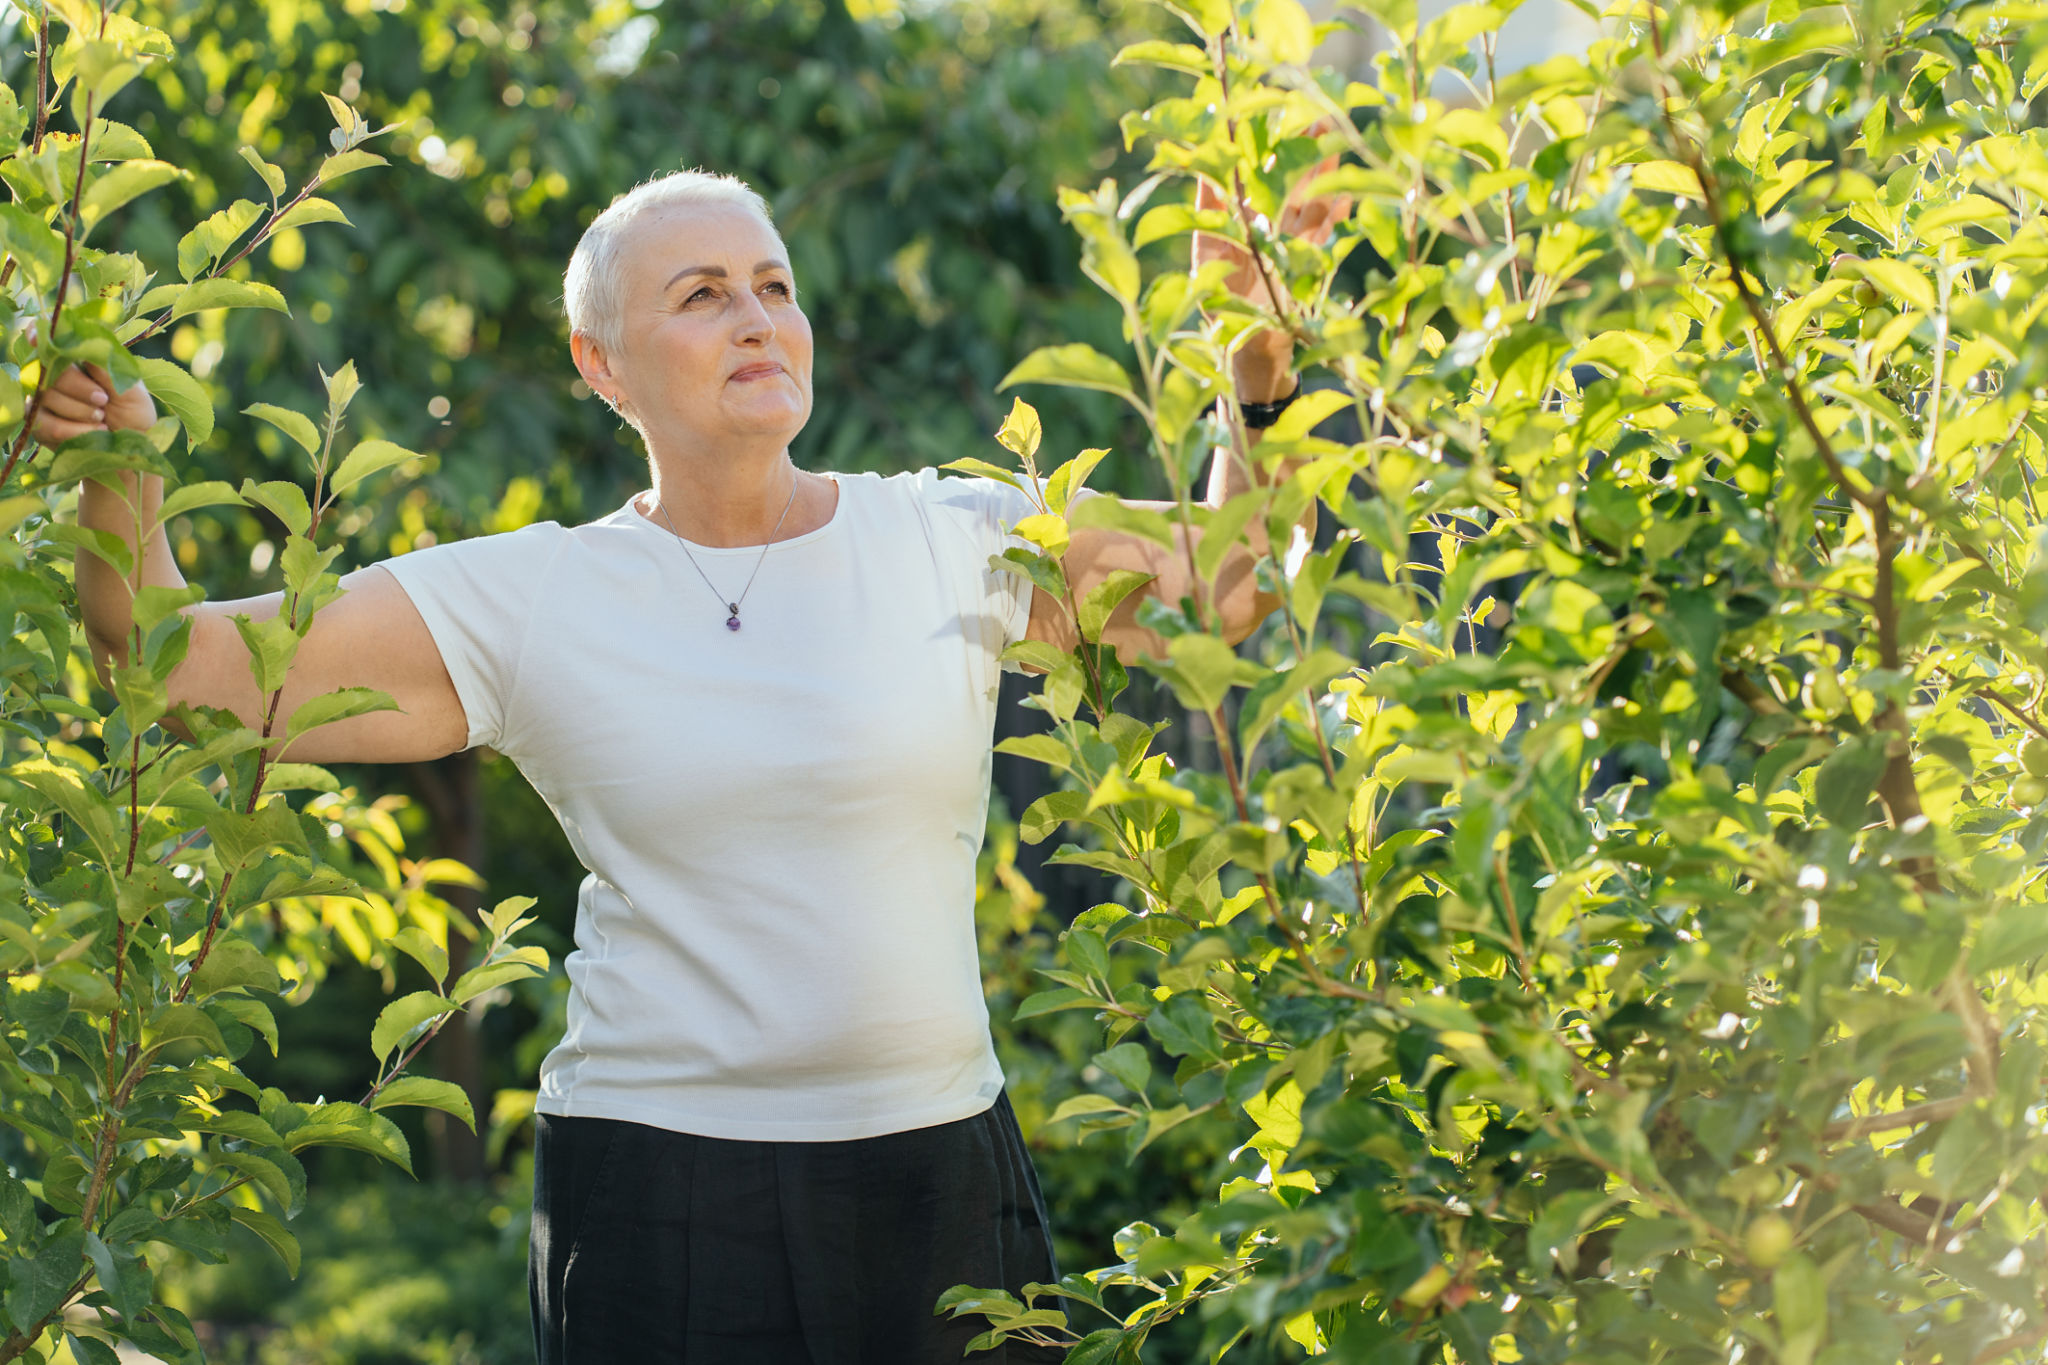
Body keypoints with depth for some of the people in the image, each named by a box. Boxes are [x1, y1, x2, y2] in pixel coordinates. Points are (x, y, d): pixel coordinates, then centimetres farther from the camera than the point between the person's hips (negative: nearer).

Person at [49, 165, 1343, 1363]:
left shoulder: (948, 540, 4)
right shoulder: (527, 602, 0)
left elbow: (1235, 589, 9)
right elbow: (192, 674, -2)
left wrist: (1262, 378, -5)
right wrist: (120, 487, -17)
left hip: (941, 1171, 2)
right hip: (658, 1196, -2)